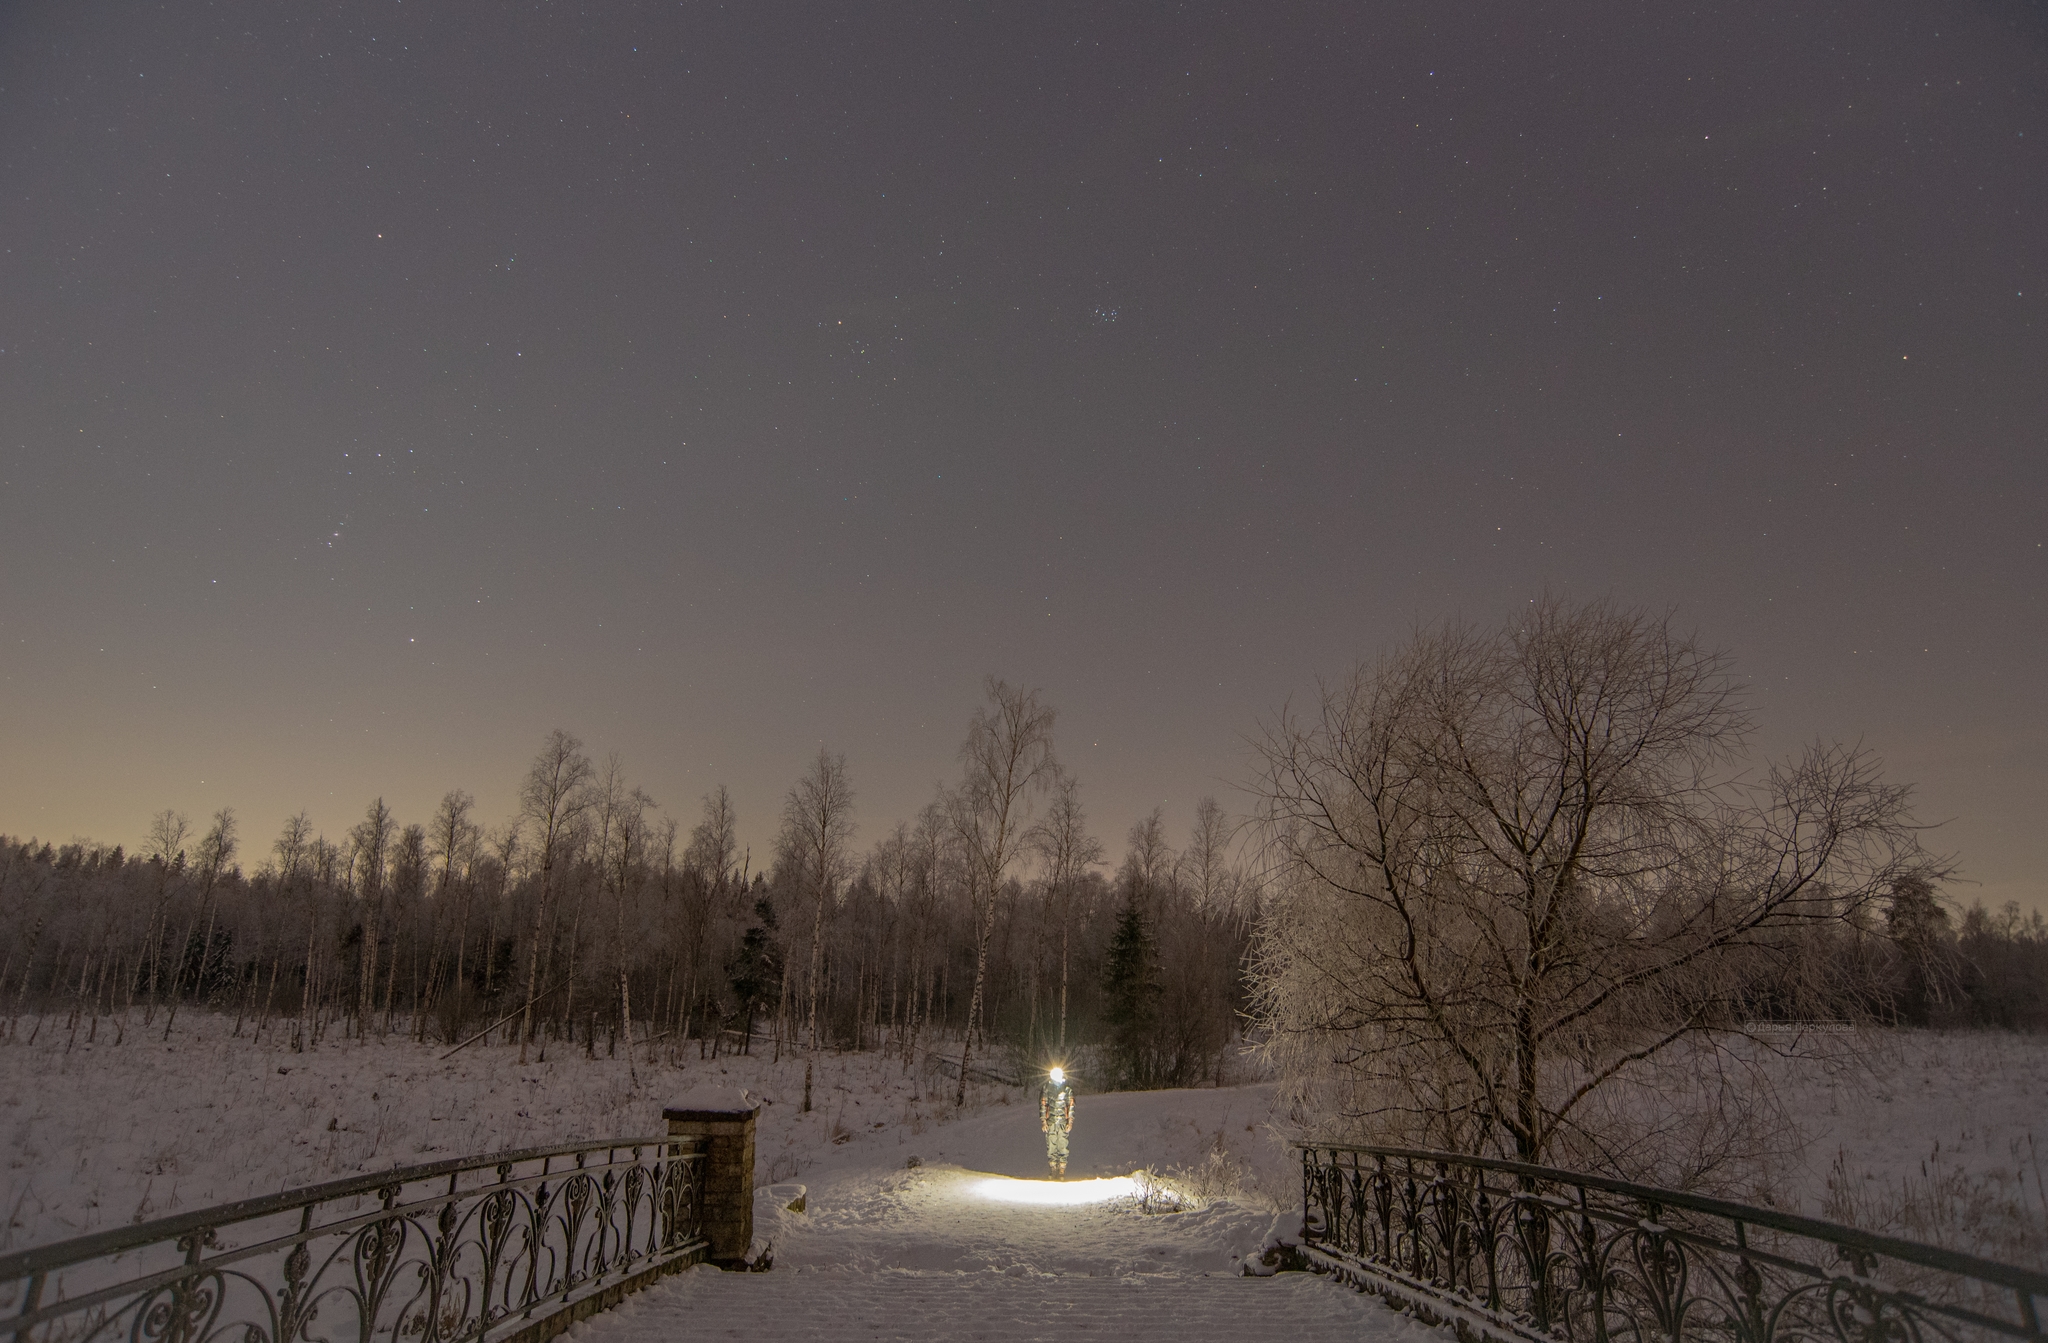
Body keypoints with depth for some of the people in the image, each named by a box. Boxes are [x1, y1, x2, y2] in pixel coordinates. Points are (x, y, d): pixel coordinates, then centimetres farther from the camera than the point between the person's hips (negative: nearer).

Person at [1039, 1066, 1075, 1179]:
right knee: (1051, 1147, -4)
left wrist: (1070, 1122, -2)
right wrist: (1043, 1121, 1)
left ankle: (1062, 1171, -1)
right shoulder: (1047, 1089, 5)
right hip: (1050, 1122, 1)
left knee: (1062, 1146, -7)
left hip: (1063, 1122, -1)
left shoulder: (1067, 1089, 3)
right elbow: (1042, 1105, 8)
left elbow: (1071, 1106, 5)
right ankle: (1054, 1170, 5)